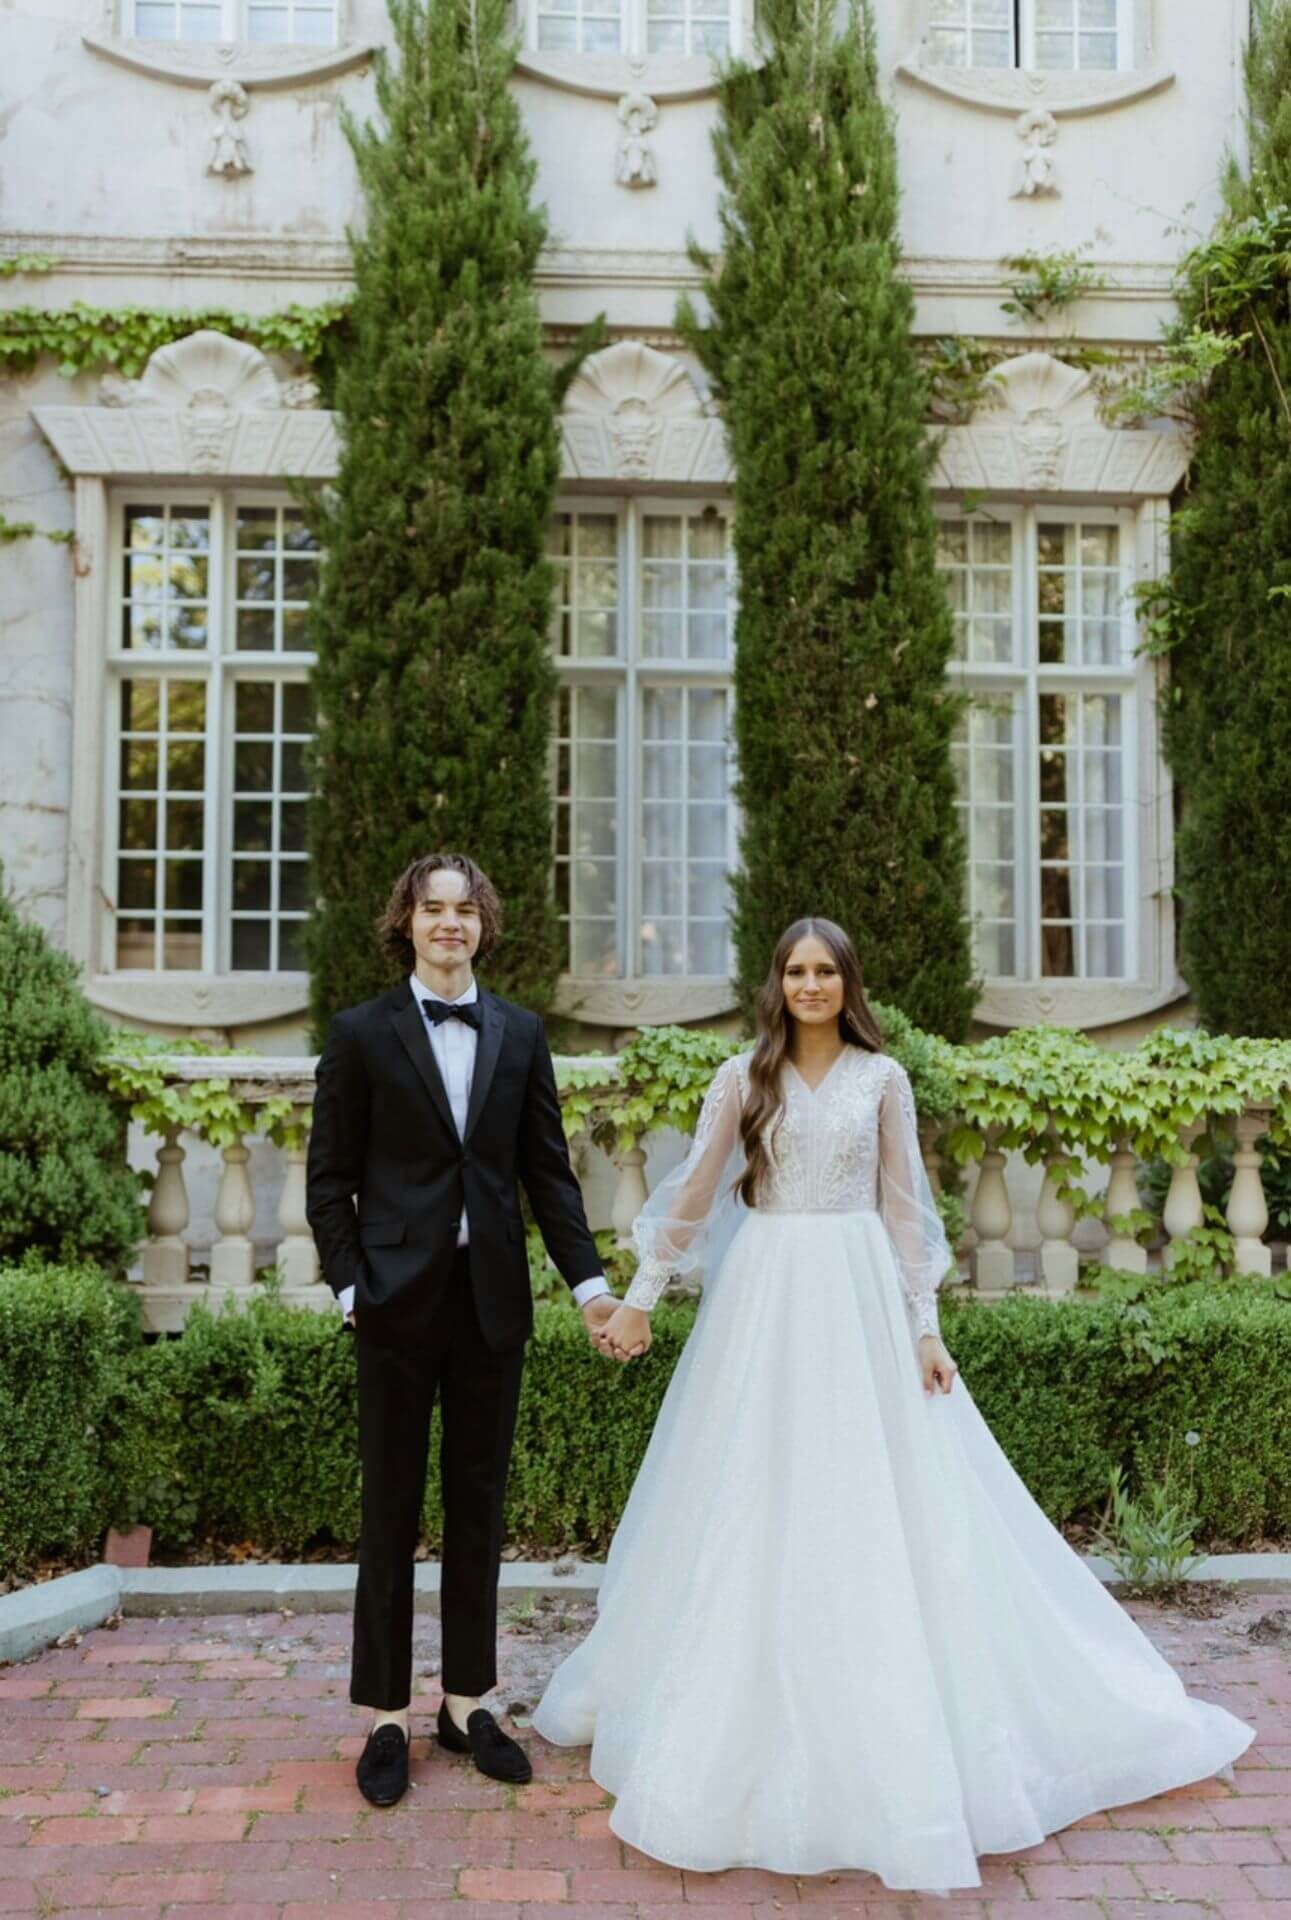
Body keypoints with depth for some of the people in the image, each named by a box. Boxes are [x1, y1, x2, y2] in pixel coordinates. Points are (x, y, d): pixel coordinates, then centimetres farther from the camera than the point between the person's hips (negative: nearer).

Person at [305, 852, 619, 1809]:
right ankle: (387, 1718, 18)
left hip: (493, 1299, 3)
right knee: (392, 1507, 6)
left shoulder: (521, 1034, 8)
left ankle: (467, 1703, 25)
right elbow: (330, 1179, -1)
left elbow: (549, 1172, 7)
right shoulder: (362, 1033, 0)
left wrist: (590, 1281, -1)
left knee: (479, 1505, 11)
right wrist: (350, 1287, -10)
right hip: (401, 1299, -3)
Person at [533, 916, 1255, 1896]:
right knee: (753, 1510, 6)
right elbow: (691, 1193, 4)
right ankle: (744, 1719, 23)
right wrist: (640, 1298, 2)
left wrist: (925, 1328, -2)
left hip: (860, 1301, 0)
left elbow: (905, 1208, 3)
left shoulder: (882, 1078, 4)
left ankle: (899, 1732, 16)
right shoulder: (744, 1077, 3)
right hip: (763, 1301, 0)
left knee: (878, 1507, 1)